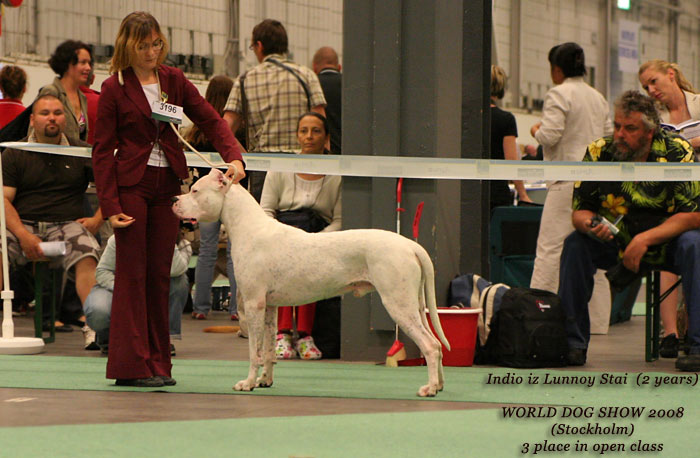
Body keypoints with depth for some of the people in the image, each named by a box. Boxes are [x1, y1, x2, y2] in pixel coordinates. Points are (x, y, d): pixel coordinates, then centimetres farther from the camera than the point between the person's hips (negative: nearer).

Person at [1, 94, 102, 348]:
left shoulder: (82, 152, 12)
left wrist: (98, 219, -3)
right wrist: (23, 235, -16)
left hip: (67, 224, 0)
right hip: (22, 223, 0)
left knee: (86, 255, -33)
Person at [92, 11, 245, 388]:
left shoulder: (173, 80, 8)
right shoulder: (114, 88, -5)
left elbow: (210, 120, 7)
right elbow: (102, 150, -5)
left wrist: (233, 156, -12)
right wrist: (110, 205, -13)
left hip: (167, 186, 5)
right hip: (131, 186, -4)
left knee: (160, 274, 6)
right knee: (132, 272, -5)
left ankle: (157, 363, 10)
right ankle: (131, 366, -4)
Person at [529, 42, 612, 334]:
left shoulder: (558, 95, -8)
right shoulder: (598, 97, 14)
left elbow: (550, 135, -16)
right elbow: (609, 137, 16)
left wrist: (537, 131, 5)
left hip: (568, 181, -7)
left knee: (550, 248, -7)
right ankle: (598, 320, 8)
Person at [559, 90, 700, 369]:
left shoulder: (677, 153, -17)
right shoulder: (599, 152, -9)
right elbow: (579, 212, -6)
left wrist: (646, 239, -30)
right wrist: (589, 225, -31)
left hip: (666, 244, -3)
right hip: (616, 244, 3)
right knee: (575, 244, -22)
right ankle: (573, 343, -14)